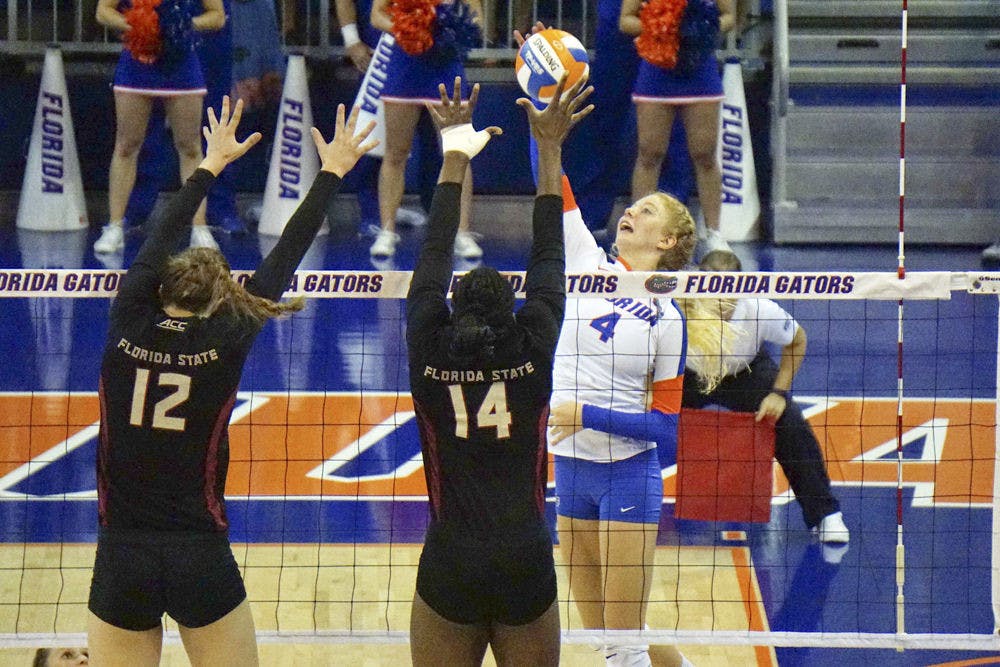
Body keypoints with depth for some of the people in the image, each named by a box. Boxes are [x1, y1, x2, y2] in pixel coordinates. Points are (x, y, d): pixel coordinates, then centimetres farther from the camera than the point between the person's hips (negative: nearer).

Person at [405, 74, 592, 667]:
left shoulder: (430, 358, -4)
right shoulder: (532, 357, -4)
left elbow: (434, 259, 6)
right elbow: (549, 261, 5)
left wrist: (455, 156, 14)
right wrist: (550, 150, 13)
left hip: (448, 572, 0)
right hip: (526, 570, 0)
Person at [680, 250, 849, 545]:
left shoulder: (761, 310, -32)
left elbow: (797, 340, -10)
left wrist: (780, 393, -14)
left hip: (747, 373, 0)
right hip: (690, 377, 0)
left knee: (792, 424, -19)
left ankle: (825, 514, -3)